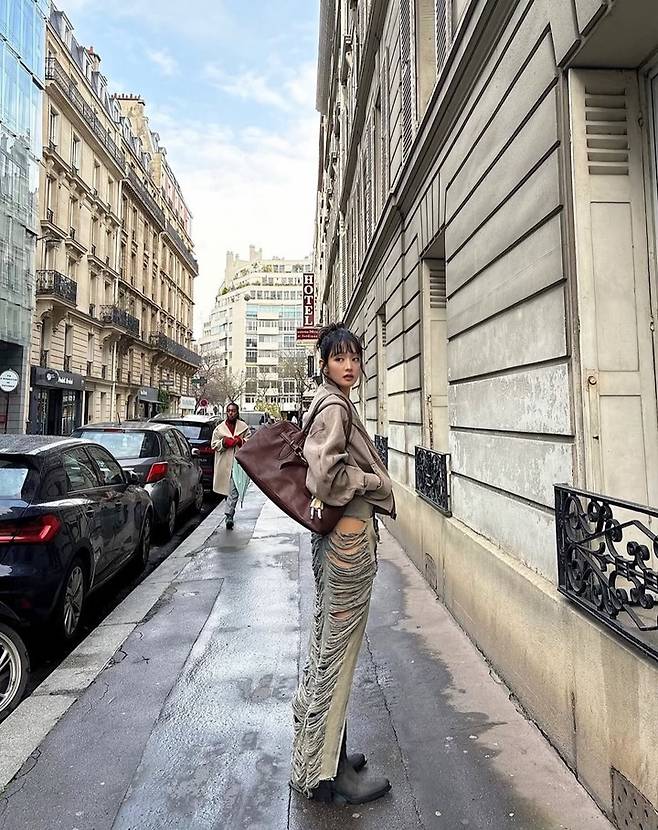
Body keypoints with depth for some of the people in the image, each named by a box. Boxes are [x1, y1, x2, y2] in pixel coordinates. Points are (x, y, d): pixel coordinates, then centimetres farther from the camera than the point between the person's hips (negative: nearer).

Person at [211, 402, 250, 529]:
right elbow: (214, 444, 9)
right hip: (225, 463, 1)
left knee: (234, 491, -9)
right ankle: (230, 513, 29)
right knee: (230, 489, 11)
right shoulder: (219, 428, 8)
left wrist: (240, 441, -10)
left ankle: (229, 515, -6)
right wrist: (223, 443, -9)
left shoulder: (244, 427, 6)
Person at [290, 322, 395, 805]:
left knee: (325, 641, 20)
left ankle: (315, 749, 38)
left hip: (335, 534, 10)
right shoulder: (334, 407, -15)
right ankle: (325, 771, 19)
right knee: (339, 651, 2)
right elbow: (329, 475, -25)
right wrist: (378, 484, -11)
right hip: (350, 534, -10)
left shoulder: (332, 404, 14)